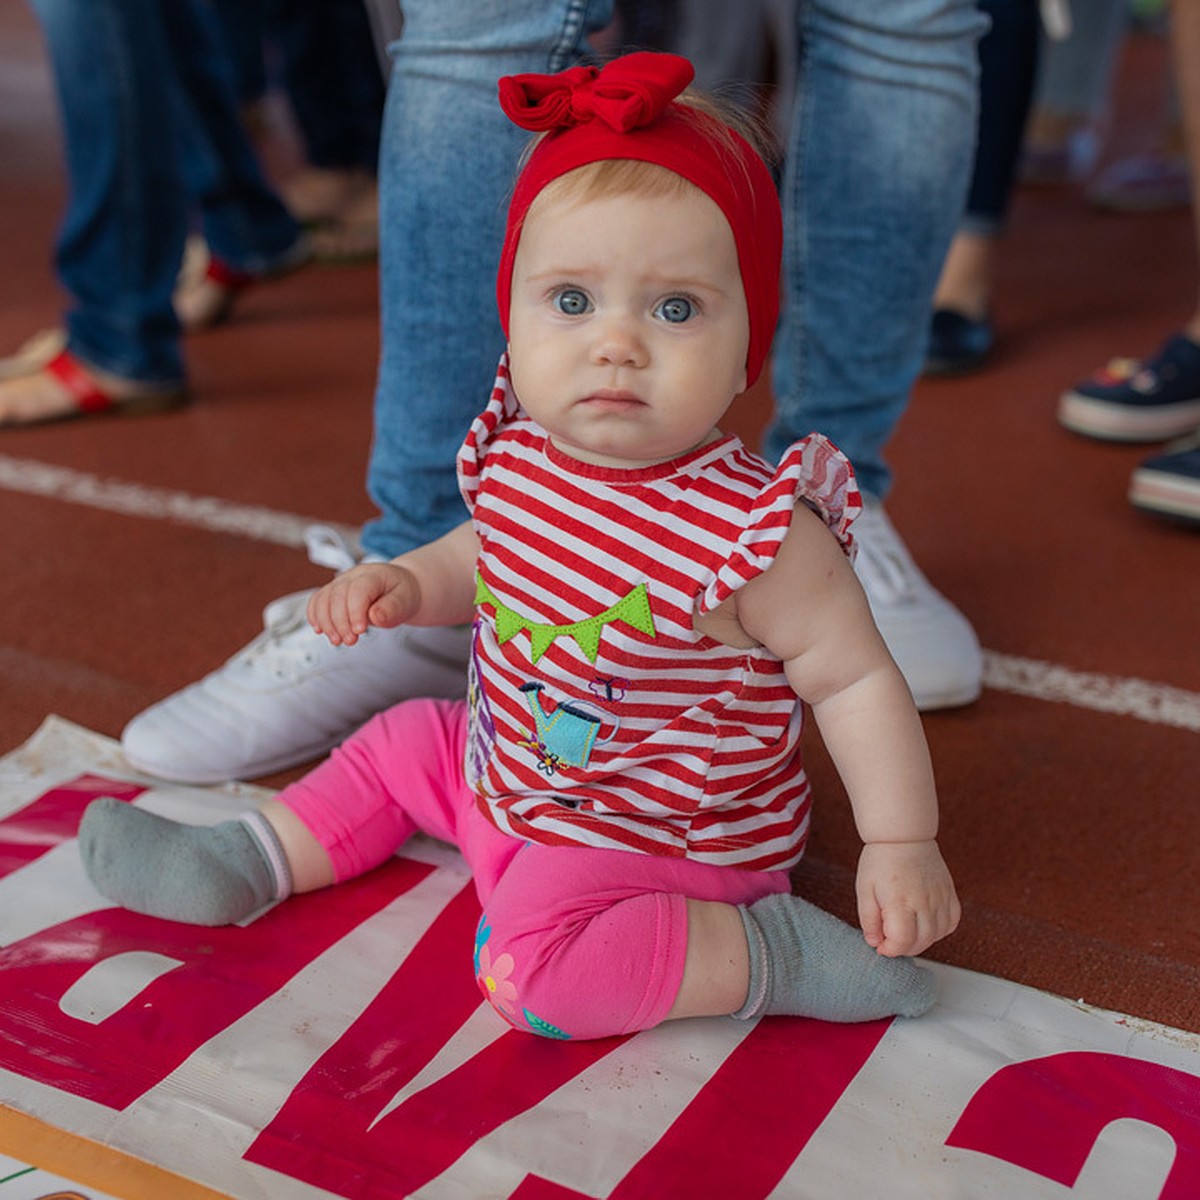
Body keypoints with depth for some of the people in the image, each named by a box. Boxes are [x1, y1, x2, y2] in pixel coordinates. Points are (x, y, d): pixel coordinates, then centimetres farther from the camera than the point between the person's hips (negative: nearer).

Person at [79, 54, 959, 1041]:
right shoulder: (519, 458, -8)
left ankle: (775, 952, -16)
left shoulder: (757, 532, -30)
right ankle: (242, 867, 35)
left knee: (533, 964, -27)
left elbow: (855, 677, -20)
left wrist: (902, 842, -21)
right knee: (405, 740, 19)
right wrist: (405, 584, -4)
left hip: (656, 840, -8)